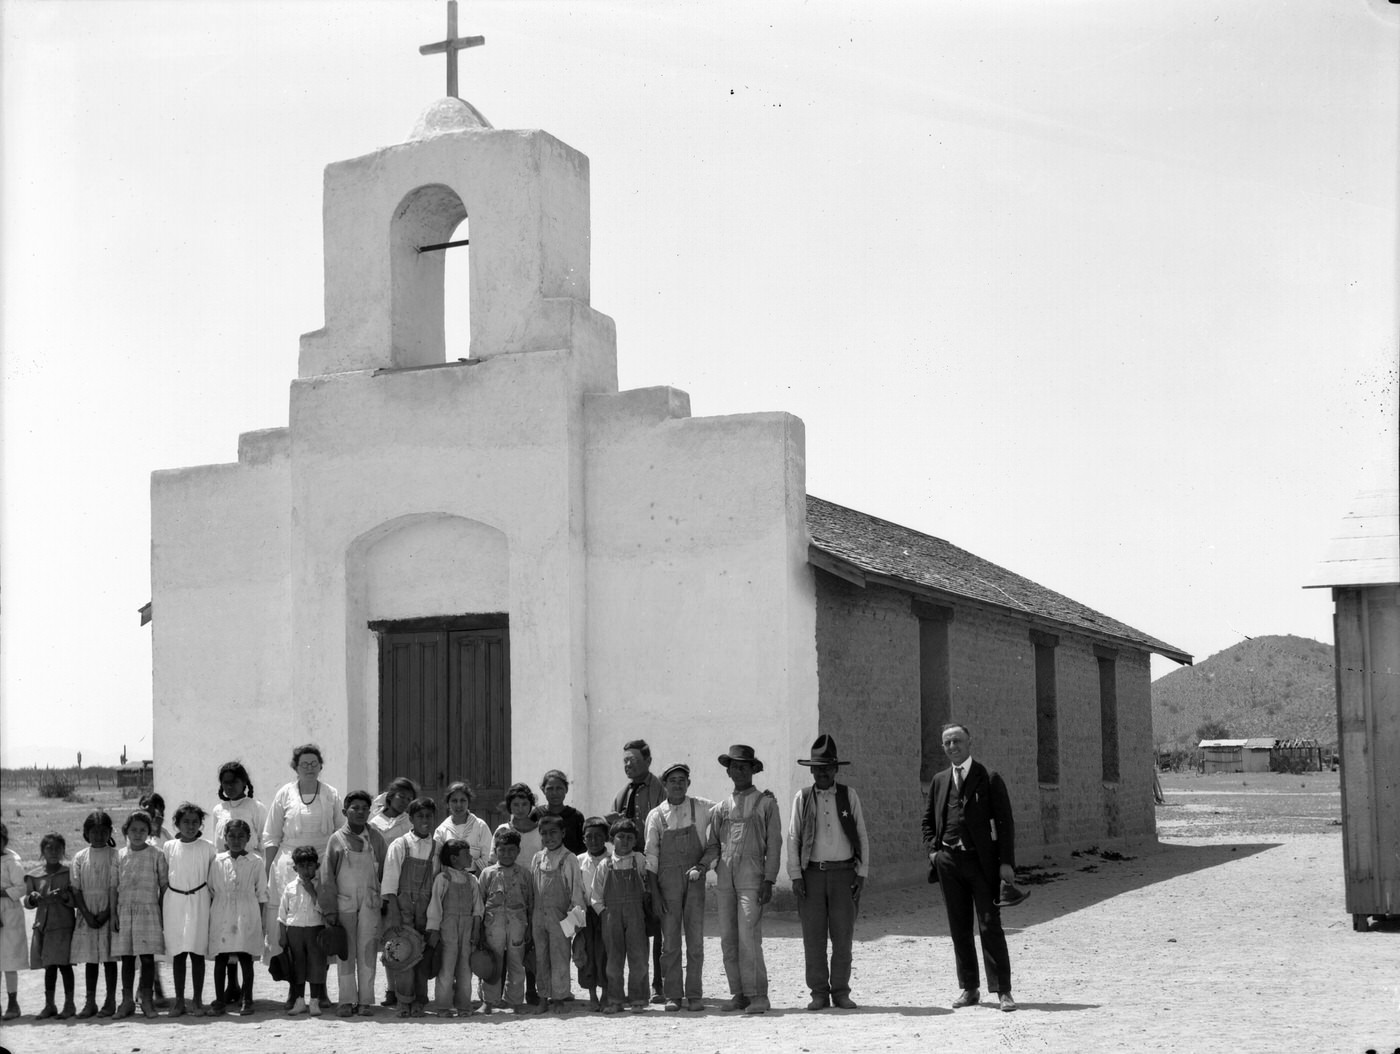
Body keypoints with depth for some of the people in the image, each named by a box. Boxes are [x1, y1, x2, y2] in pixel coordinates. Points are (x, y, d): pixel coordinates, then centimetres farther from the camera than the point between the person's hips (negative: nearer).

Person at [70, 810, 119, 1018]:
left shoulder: (115, 855, -1)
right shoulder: (80, 857, 7)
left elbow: (116, 888, -5)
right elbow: (76, 889, 3)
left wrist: (107, 913, -13)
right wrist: (87, 914, -7)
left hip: (108, 914, -2)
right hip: (87, 915, 2)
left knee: (109, 957, -1)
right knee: (89, 958, 5)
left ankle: (110, 1001, 4)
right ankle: (90, 1002, 9)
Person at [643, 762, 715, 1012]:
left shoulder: (702, 808, 4)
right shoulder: (656, 815, 4)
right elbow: (651, 855, 4)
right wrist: (654, 892, -3)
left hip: (695, 878, 0)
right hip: (667, 880, 0)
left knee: (695, 939, -1)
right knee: (670, 940, 1)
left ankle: (694, 995, 4)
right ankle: (673, 995, 7)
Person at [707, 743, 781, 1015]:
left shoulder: (766, 803, 6)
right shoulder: (721, 808, 17)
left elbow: (774, 843, 3)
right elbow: (713, 845, 19)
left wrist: (769, 881, -6)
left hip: (751, 873, -4)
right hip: (725, 876, 4)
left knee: (749, 937, -13)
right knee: (728, 939, 2)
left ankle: (757, 996, -9)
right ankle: (738, 994, 9)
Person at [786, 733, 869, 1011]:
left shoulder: (849, 796, 7)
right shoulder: (802, 798, 6)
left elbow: (862, 836, 9)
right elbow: (792, 838, 5)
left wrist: (861, 873, 2)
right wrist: (796, 876, -2)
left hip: (844, 873, 0)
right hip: (812, 873, 0)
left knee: (843, 937, 1)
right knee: (813, 937, 0)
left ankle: (841, 991, 9)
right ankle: (819, 993, 7)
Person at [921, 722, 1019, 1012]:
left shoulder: (989, 779, -2)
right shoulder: (939, 781, 12)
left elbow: (1005, 822, -4)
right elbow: (928, 821, 22)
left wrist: (1006, 862, -11)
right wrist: (932, 850, 5)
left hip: (982, 861, -4)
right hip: (949, 863, 4)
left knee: (990, 926, -6)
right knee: (959, 929, 7)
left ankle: (1003, 991, -3)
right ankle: (969, 989, 15)